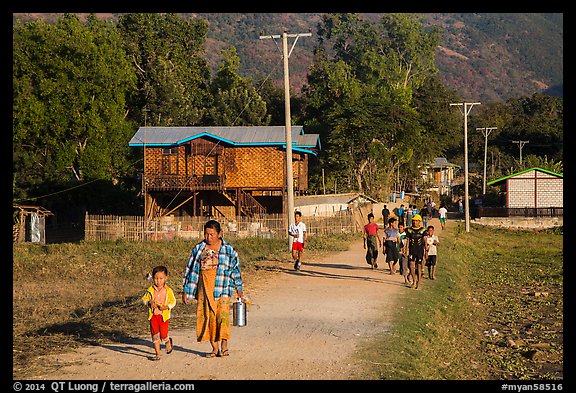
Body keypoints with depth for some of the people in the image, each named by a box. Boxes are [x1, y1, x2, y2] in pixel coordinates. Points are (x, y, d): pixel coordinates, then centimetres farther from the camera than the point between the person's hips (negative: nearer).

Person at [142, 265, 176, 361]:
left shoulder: (168, 290, -4)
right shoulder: (150, 290, 1)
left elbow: (173, 301, 2)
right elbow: (144, 298, 9)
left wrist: (167, 307, -15)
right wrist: (149, 302, -12)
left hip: (163, 315, -2)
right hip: (153, 315, 2)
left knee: (163, 334, -1)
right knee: (155, 334, 4)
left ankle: (168, 342, 36)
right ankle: (157, 354, 14)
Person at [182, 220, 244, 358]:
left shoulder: (228, 249, 3)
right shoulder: (198, 249, 8)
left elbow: (235, 269, 10)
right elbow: (190, 269, 12)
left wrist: (238, 288, 8)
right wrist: (185, 290, 10)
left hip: (222, 289, -3)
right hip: (204, 289, 3)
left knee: (223, 315, -14)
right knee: (208, 317, 2)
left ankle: (224, 347, -8)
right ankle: (215, 348, 10)